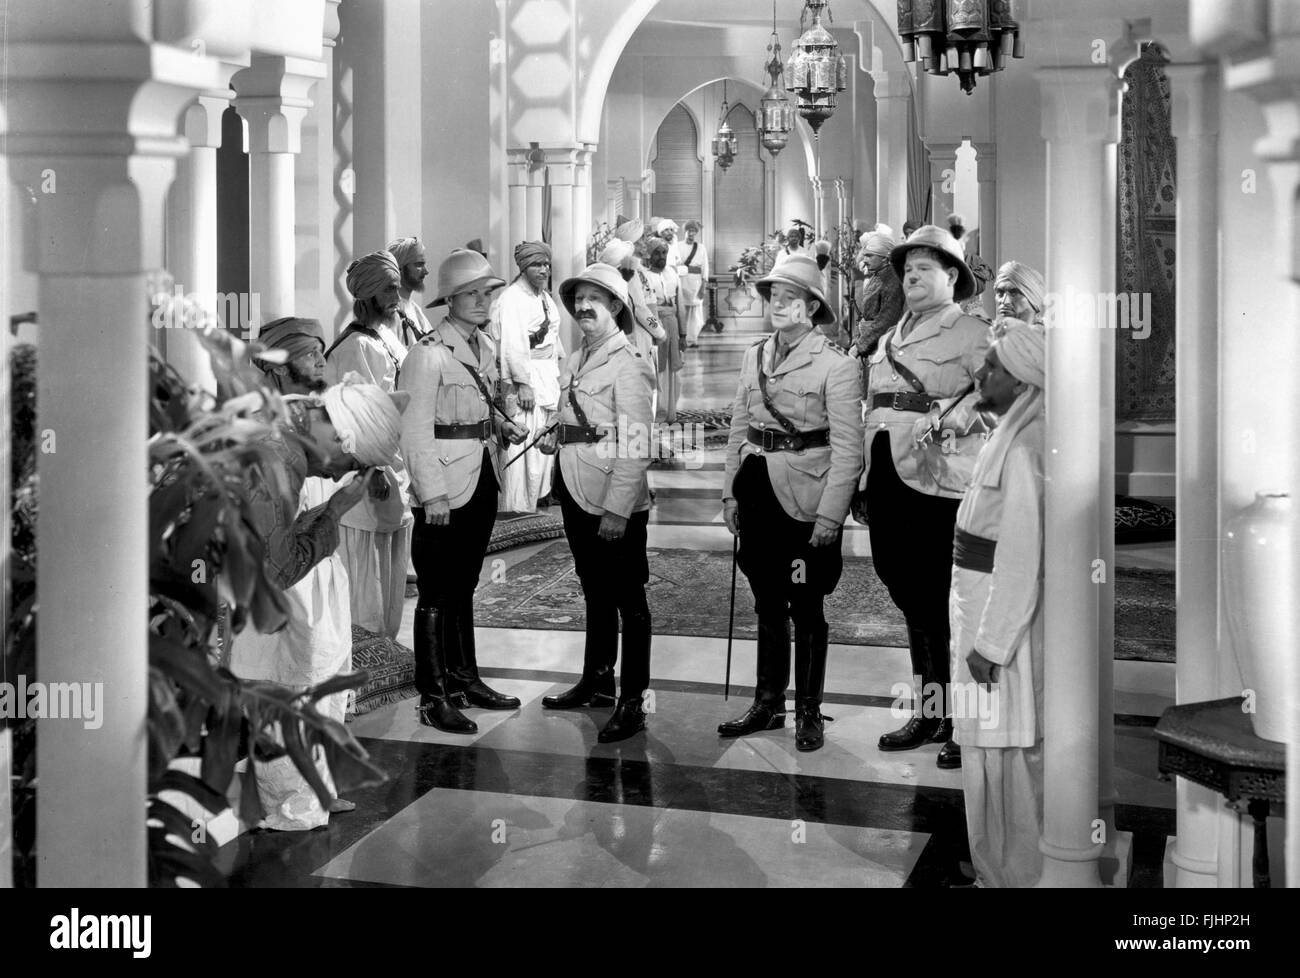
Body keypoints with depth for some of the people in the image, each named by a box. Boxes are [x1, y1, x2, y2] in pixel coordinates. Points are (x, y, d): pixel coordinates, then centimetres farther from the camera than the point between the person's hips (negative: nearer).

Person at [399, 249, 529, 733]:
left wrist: (502, 425, 4)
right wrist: (432, 495, -19)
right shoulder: (427, 354, -14)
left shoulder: (485, 346, 10)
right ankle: (433, 698, 8)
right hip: (445, 492, -8)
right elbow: (416, 432, -16)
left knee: (463, 586, 19)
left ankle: (464, 678, 31)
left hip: (482, 484, 8)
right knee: (436, 595, 0)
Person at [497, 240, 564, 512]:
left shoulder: (545, 296, 15)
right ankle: (516, 507, -3)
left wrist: (560, 370, 18)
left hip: (548, 377, 9)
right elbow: (513, 344, -19)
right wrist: (522, 385, -22)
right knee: (522, 447, -8)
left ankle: (537, 497, 25)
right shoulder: (511, 298, -13)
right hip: (526, 378, -9)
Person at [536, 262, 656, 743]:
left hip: (616, 502, -8)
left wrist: (617, 509, -22)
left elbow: (635, 446, -18)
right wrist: (556, 438, 4)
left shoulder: (627, 363, -12)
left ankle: (632, 702, 6)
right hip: (575, 493, 8)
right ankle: (597, 681, 31)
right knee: (595, 593, 19)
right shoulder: (576, 361, 13)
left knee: (628, 599, 0)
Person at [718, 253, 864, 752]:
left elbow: (847, 449, -11)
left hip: (804, 498, -5)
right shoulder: (754, 356, 10)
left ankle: (809, 713, 17)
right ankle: (767, 704, 26)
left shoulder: (836, 365, -8)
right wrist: (730, 491, 9)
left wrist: (830, 514, -16)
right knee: (767, 604, 14)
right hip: (757, 492, 6)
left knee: (806, 609, 4)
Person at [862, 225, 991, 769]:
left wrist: (946, 420, -25)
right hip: (887, 475, 7)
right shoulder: (889, 339, 23)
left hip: (938, 477, -7)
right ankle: (930, 712, 21)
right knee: (907, 594, 10)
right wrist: (868, 465, 18)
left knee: (941, 600, -7)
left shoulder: (972, 334, 1)